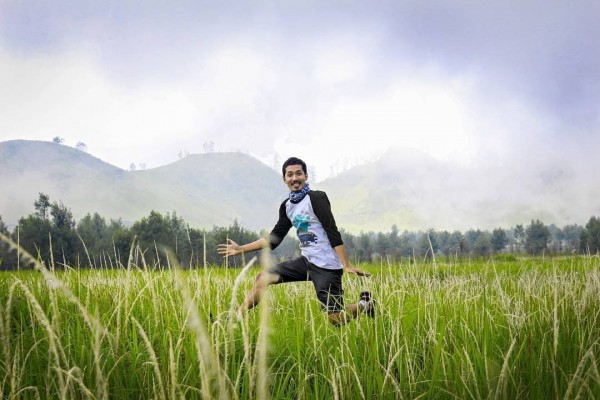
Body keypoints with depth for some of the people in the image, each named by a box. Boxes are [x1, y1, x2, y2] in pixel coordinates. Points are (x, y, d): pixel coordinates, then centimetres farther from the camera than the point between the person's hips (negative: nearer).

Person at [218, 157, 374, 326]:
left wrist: (346, 266, -22)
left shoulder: (316, 198, -11)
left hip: (326, 265, -7)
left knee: (336, 320, -10)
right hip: (307, 261, 7)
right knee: (263, 278, 1)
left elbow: (333, 233, -16)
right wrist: (240, 249, 15)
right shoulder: (287, 206, 11)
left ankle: (365, 304, 18)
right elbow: (274, 239, 16)